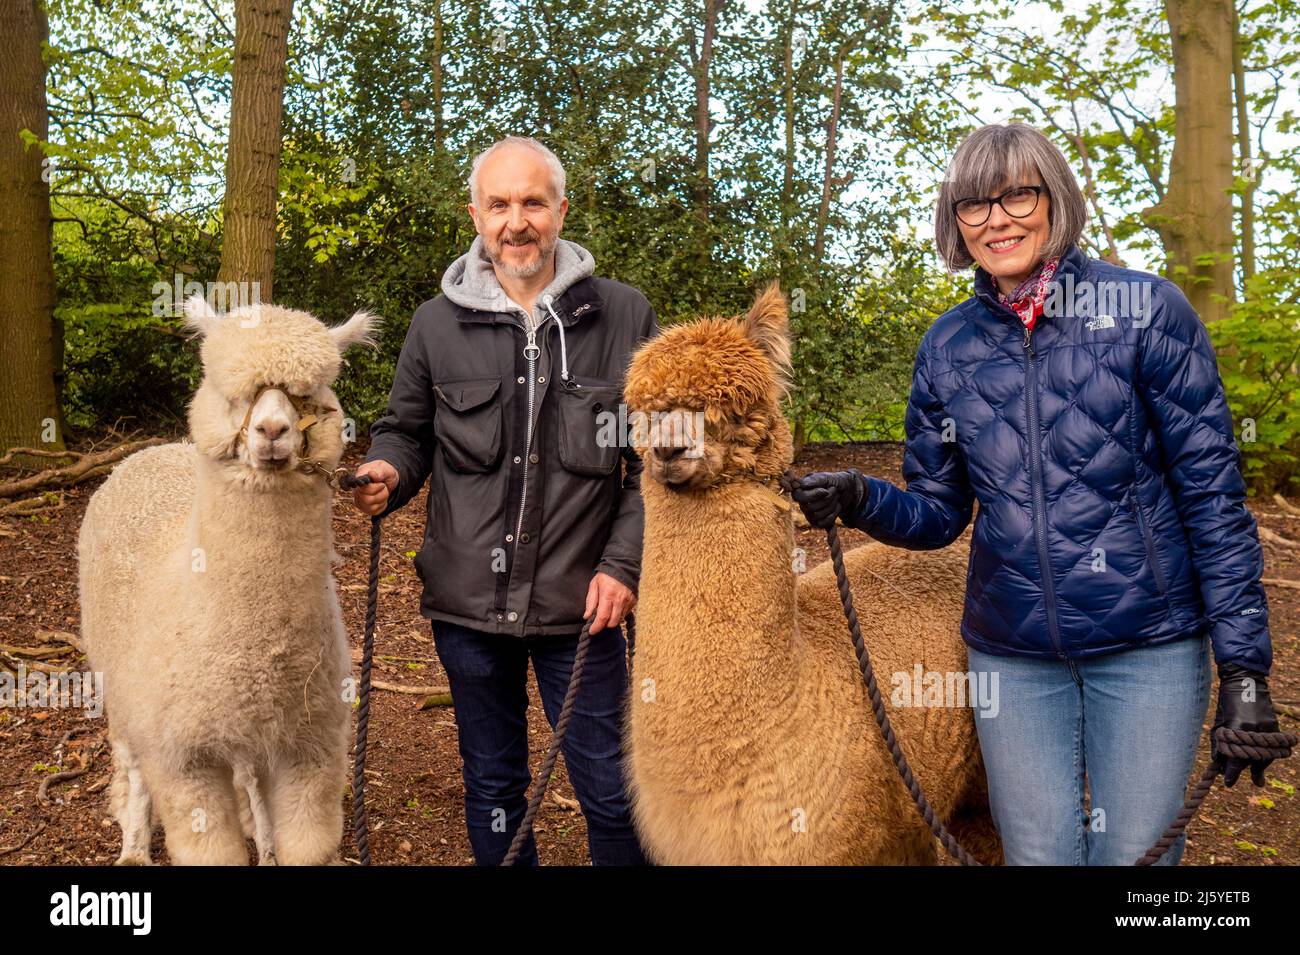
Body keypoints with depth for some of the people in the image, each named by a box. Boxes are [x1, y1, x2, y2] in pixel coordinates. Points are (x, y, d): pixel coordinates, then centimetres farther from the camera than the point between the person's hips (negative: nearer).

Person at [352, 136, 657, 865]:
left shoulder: (624, 316, -2)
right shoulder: (438, 322, 3)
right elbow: (406, 431, 13)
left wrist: (623, 565, -6)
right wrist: (388, 474, -10)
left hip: (581, 602, -2)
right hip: (467, 600, 2)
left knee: (610, 790, 8)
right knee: (492, 786, 18)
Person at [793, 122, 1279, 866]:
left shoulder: (1147, 310, -7)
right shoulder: (948, 346, 3)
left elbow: (1213, 494, -7)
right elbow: (937, 513, 7)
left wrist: (1245, 667, -9)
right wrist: (861, 500, -14)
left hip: (1150, 646, -2)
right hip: (1012, 652, 3)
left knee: (1137, 852, 8)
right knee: (1039, 853, 12)